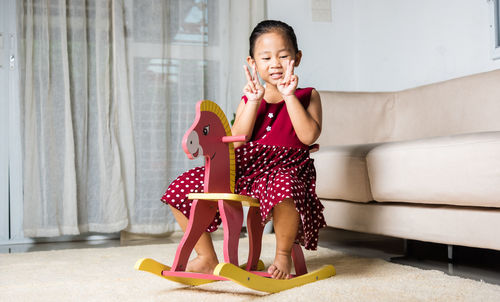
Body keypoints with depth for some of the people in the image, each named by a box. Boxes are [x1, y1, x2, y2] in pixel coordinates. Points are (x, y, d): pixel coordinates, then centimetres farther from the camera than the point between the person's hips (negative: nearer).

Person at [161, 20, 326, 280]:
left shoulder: (307, 96, 8)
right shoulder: (249, 98, 14)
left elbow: (309, 136, -11)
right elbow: (236, 142, -1)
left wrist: (289, 96, -12)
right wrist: (254, 101, -8)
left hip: (285, 168, -4)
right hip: (243, 169, 4)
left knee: (283, 186, -42)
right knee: (183, 188, -7)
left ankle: (283, 254, -13)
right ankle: (207, 259, 6)